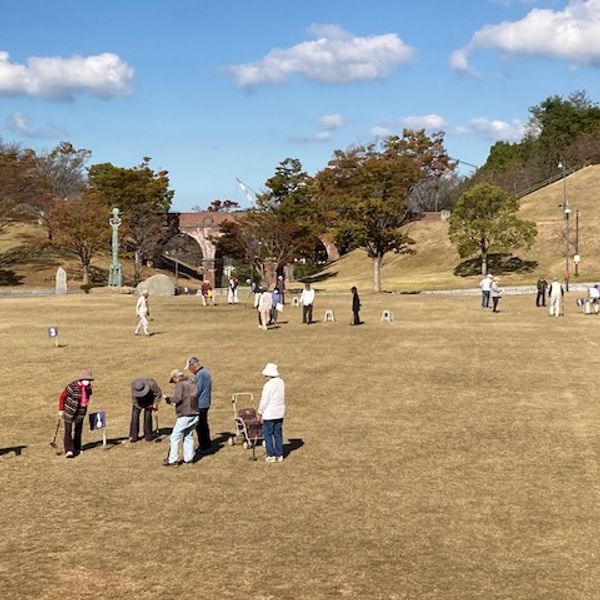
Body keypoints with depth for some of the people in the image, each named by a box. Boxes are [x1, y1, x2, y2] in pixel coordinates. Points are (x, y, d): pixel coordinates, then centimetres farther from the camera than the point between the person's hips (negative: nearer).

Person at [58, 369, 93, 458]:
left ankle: (76, 449, 28)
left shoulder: (88, 388, -4)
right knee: (68, 431, -11)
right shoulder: (73, 387, -24)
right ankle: (68, 450, -15)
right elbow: (62, 396, -15)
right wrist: (61, 409, -13)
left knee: (78, 431, 16)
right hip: (69, 412, -7)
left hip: (80, 413, 7)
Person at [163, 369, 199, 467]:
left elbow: (178, 397, -20)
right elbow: (195, 398, 15)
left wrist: (169, 400, -2)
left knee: (175, 437, 0)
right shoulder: (193, 384, 15)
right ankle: (189, 458, 20)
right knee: (189, 436, 19)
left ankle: (172, 460, 1)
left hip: (184, 416, -8)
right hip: (195, 414, 8)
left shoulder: (180, 384, -7)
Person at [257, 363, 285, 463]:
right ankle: (279, 455, 15)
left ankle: (271, 455, 5)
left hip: (269, 413, -7)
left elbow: (264, 400, -15)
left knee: (268, 434, 4)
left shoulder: (268, 385, -19)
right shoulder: (281, 382, 3)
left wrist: (260, 412, -2)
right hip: (279, 413, 7)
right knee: (278, 434, 12)